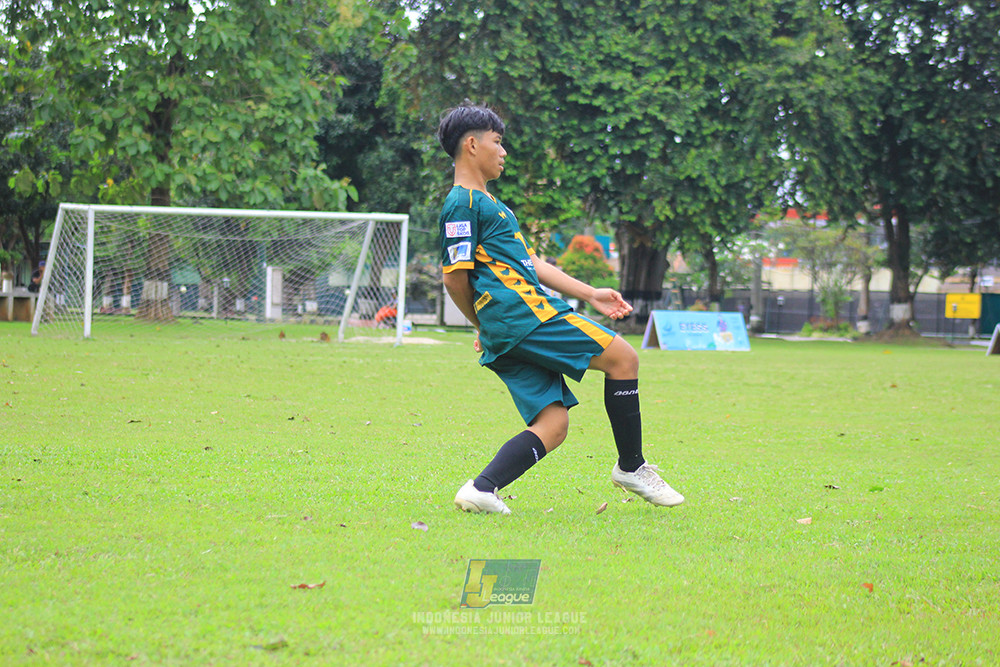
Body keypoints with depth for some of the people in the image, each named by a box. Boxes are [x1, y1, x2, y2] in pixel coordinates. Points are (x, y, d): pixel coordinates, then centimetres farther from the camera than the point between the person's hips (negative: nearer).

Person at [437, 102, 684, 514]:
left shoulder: (485, 202, 27)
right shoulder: (462, 203, -6)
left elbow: (529, 262, 27)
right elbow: (455, 278, -10)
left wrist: (589, 295, 21)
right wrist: (483, 325, 5)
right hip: (523, 312, -10)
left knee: (552, 425, 0)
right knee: (623, 357, -3)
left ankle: (482, 489, -11)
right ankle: (631, 467, 4)